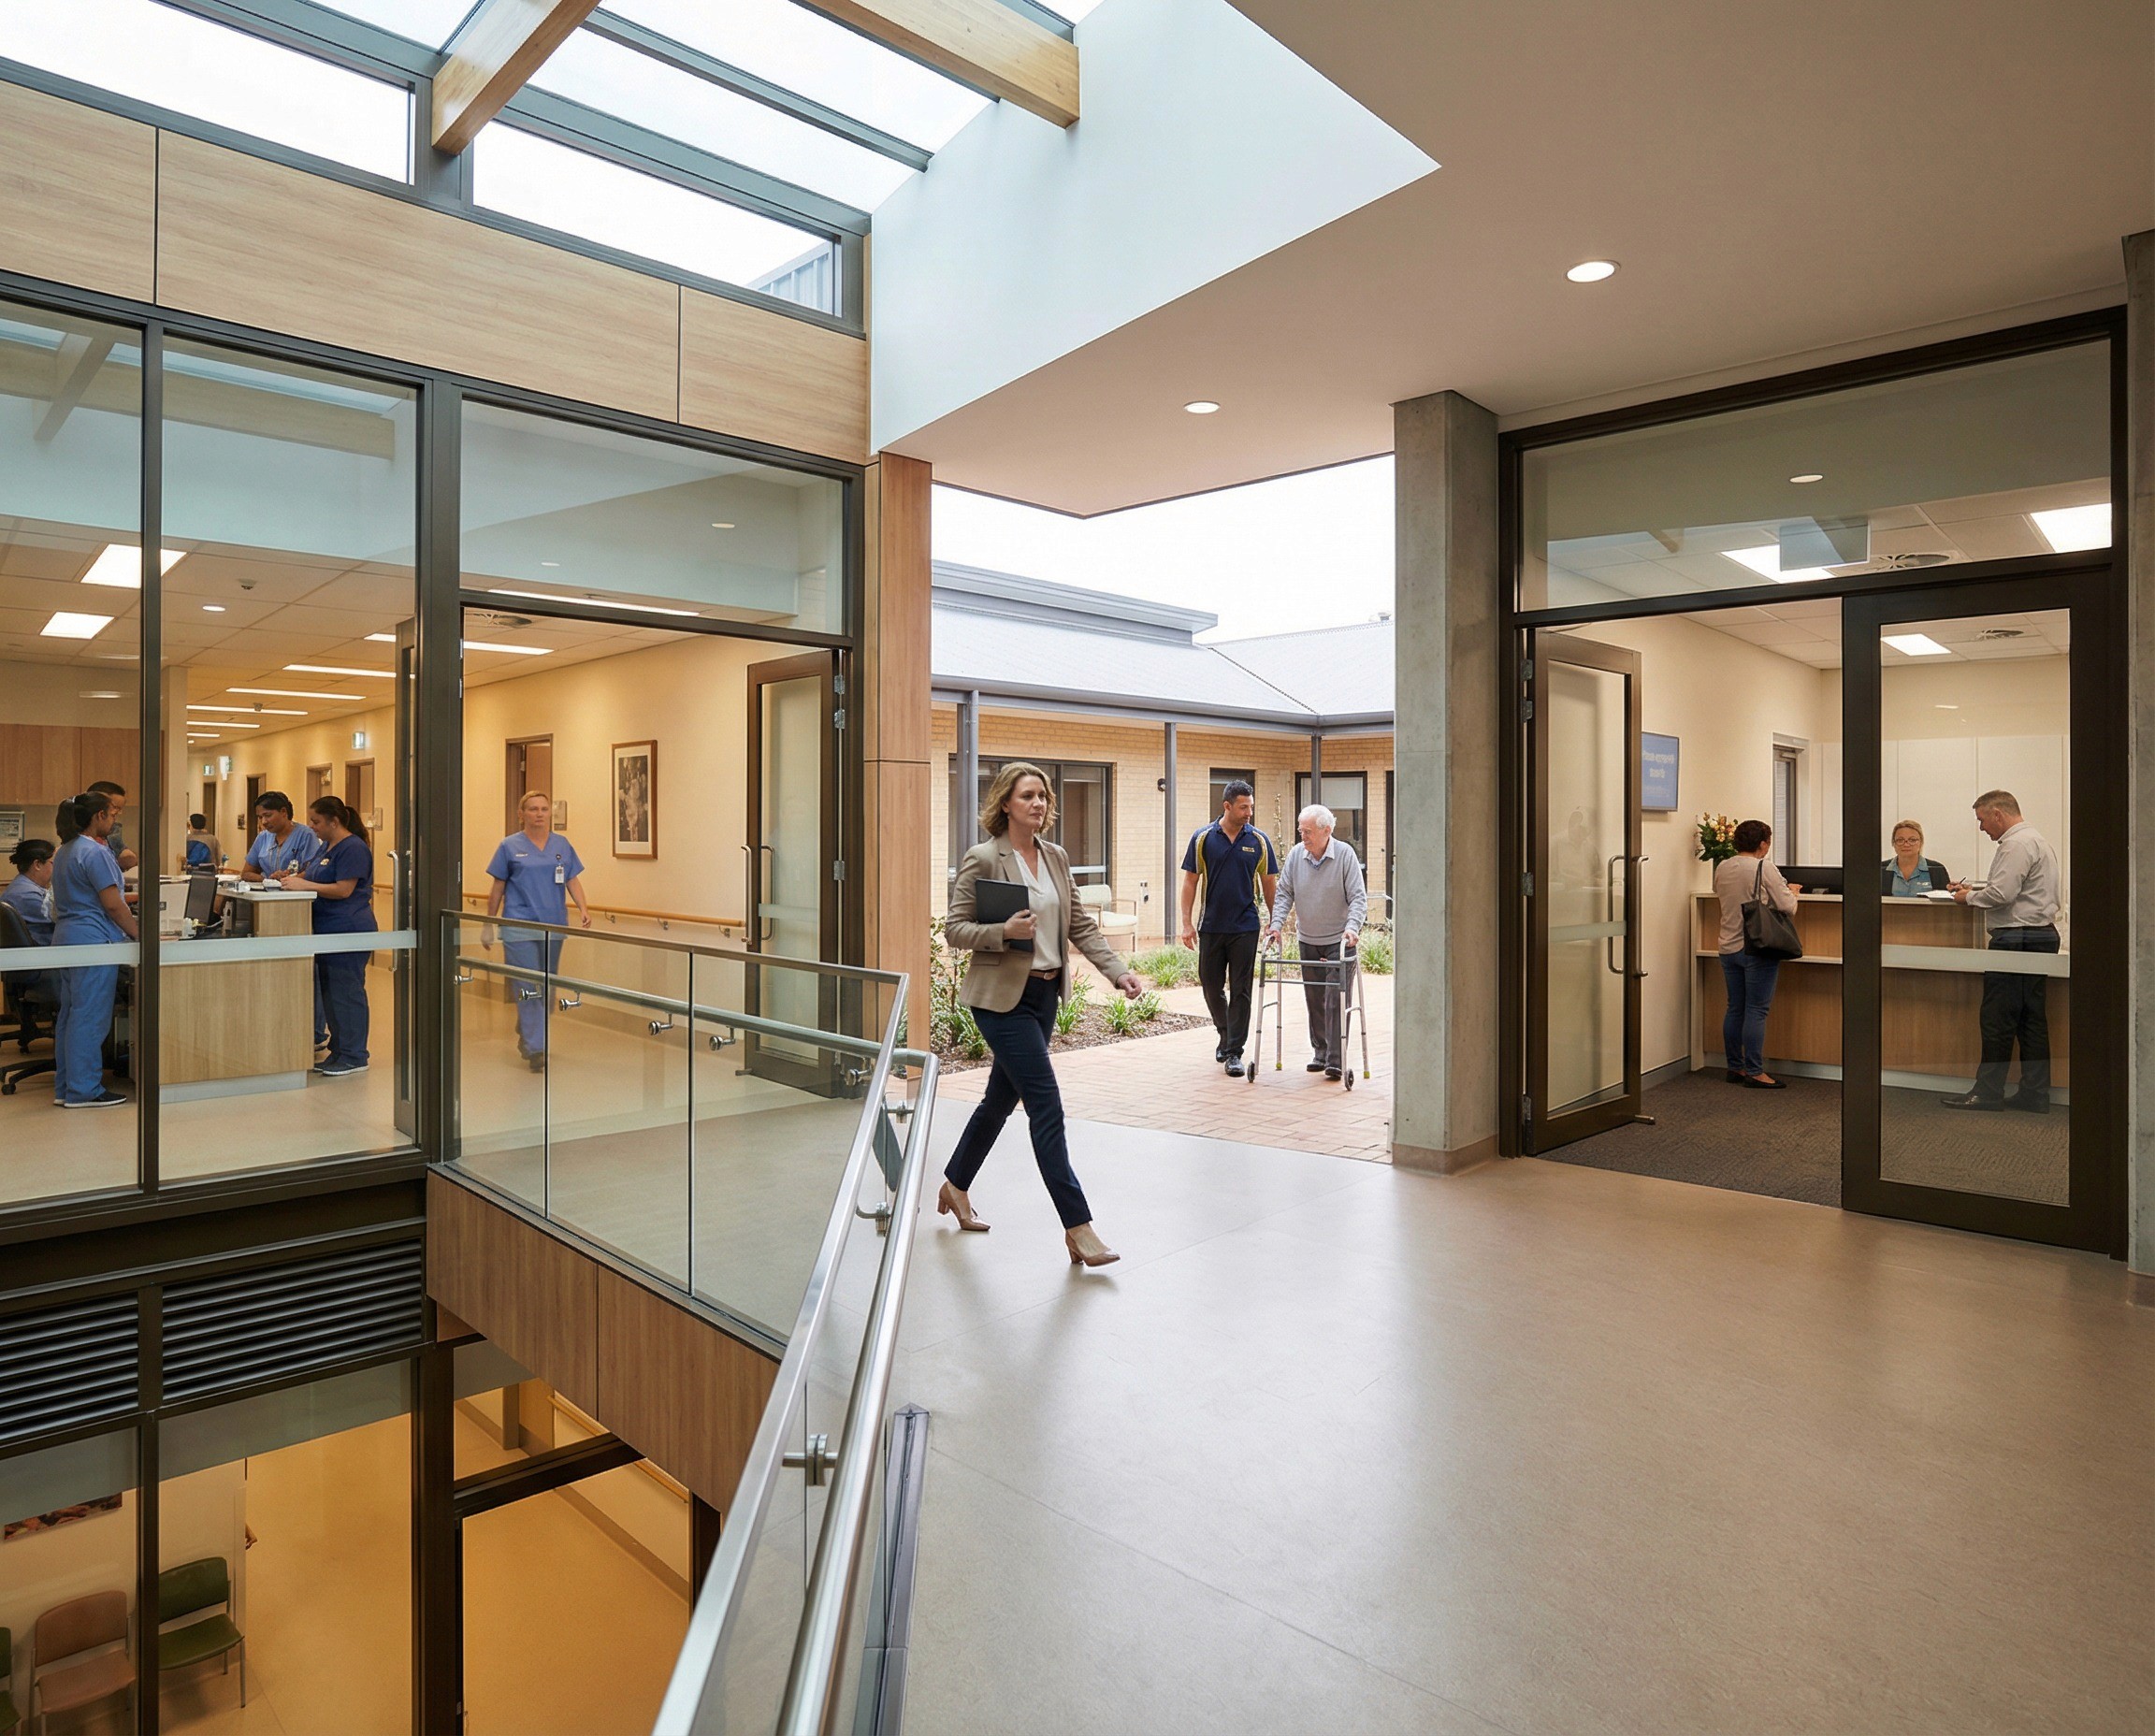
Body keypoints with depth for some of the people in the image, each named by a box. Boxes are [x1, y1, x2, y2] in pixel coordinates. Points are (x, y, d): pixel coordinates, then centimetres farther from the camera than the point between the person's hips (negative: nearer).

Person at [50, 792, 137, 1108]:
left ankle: (65, 1087, 19)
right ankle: (84, 1091, -2)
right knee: (90, 1017, -5)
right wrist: (138, 934, -7)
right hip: (92, 942, -10)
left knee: (70, 1015, 14)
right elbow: (113, 904, -17)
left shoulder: (64, 851, 16)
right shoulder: (95, 853, -15)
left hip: (65, 939, 10)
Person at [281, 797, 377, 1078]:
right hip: (328, 930, 10)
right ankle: (338, 1052, 23)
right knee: (329, 993, 15)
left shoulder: (353, 848, -15)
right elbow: (315, 876, 23)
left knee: (346, 993, -5)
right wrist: (291, 878, 5)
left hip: (347, 933, -10)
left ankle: (354, 1057, 2)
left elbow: (344, 889, -21)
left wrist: (303, 885, -20)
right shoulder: (327, 846, 16)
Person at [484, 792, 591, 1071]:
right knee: (528, 987, -7)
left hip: (553, 926, 3)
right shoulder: (510, 846, 2)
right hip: (520, 927, -3)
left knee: (547, 986, 12)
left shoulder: (562, 845, 8)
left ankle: (526, 1034, 35)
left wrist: (583, 908, -11)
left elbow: (573, 880, 5)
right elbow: (498, 888, 5)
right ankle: (536, 1050, -6)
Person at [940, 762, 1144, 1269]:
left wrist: (1118, 971, -1)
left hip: (1045, 995, 7)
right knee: (1047, 1105, -9)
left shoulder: (1056, 858, 9)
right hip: (1003, 998, -7)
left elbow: (1080, 925, 9)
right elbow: (954, 929, -10)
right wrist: (1004, 932, -25)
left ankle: (955, 1187, 39)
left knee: (1002, 1097, 18)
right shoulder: (982, 859, -11)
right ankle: (1078, 1227, -4)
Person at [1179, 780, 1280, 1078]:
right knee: (1211, 986, 10)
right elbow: (1190, 880, 2)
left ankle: (1234, 1052, 5)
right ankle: (1225, 1034, 35)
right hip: (1211, 927, 1)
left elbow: (1269, 882, 8)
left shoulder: (1259, 841, 1)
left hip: (1245, 928, -1)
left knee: (1240, 991, -1)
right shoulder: (1202, 839, -1)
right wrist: (1186, 922, -4)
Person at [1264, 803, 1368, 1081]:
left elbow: (1358, 896, -11)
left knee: (1336, 1000, -8)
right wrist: (1276, 924, -10)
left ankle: (1335, 1060, -6)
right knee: (1314, 1000, 11)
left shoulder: (1345, 854, -11)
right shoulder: (1296, 855, -1)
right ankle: (1320, 1052, 23)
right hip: (1307, 941, 4)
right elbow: (1284, 893, 3)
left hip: (1339, 941, -4)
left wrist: (1352, 927, -25)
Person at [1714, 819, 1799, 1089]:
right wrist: (1792, 892, 10)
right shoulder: (1765, 869, -12)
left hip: (1728, 948, 6)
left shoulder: (1721, 869, 6)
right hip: (1758, 948, -6)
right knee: (1756, 1010, -2)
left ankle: (1735, 1067, 18)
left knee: (1735, 1008, 12)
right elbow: (1788, 907, -12)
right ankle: (1754, 1072, 0)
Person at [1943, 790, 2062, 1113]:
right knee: (2032, 1018, 10)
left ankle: (1988, 1092, -2)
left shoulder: (2017, 844, -14)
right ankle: (2035, 1093, 13)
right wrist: (1975, 887, 14)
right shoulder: (2038, 840, 20)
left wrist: (1969, 898, -4)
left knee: (1998, 1017, -6)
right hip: (2040, 936, 10)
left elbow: (2001, 894, -21)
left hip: (2015, 938, -10)